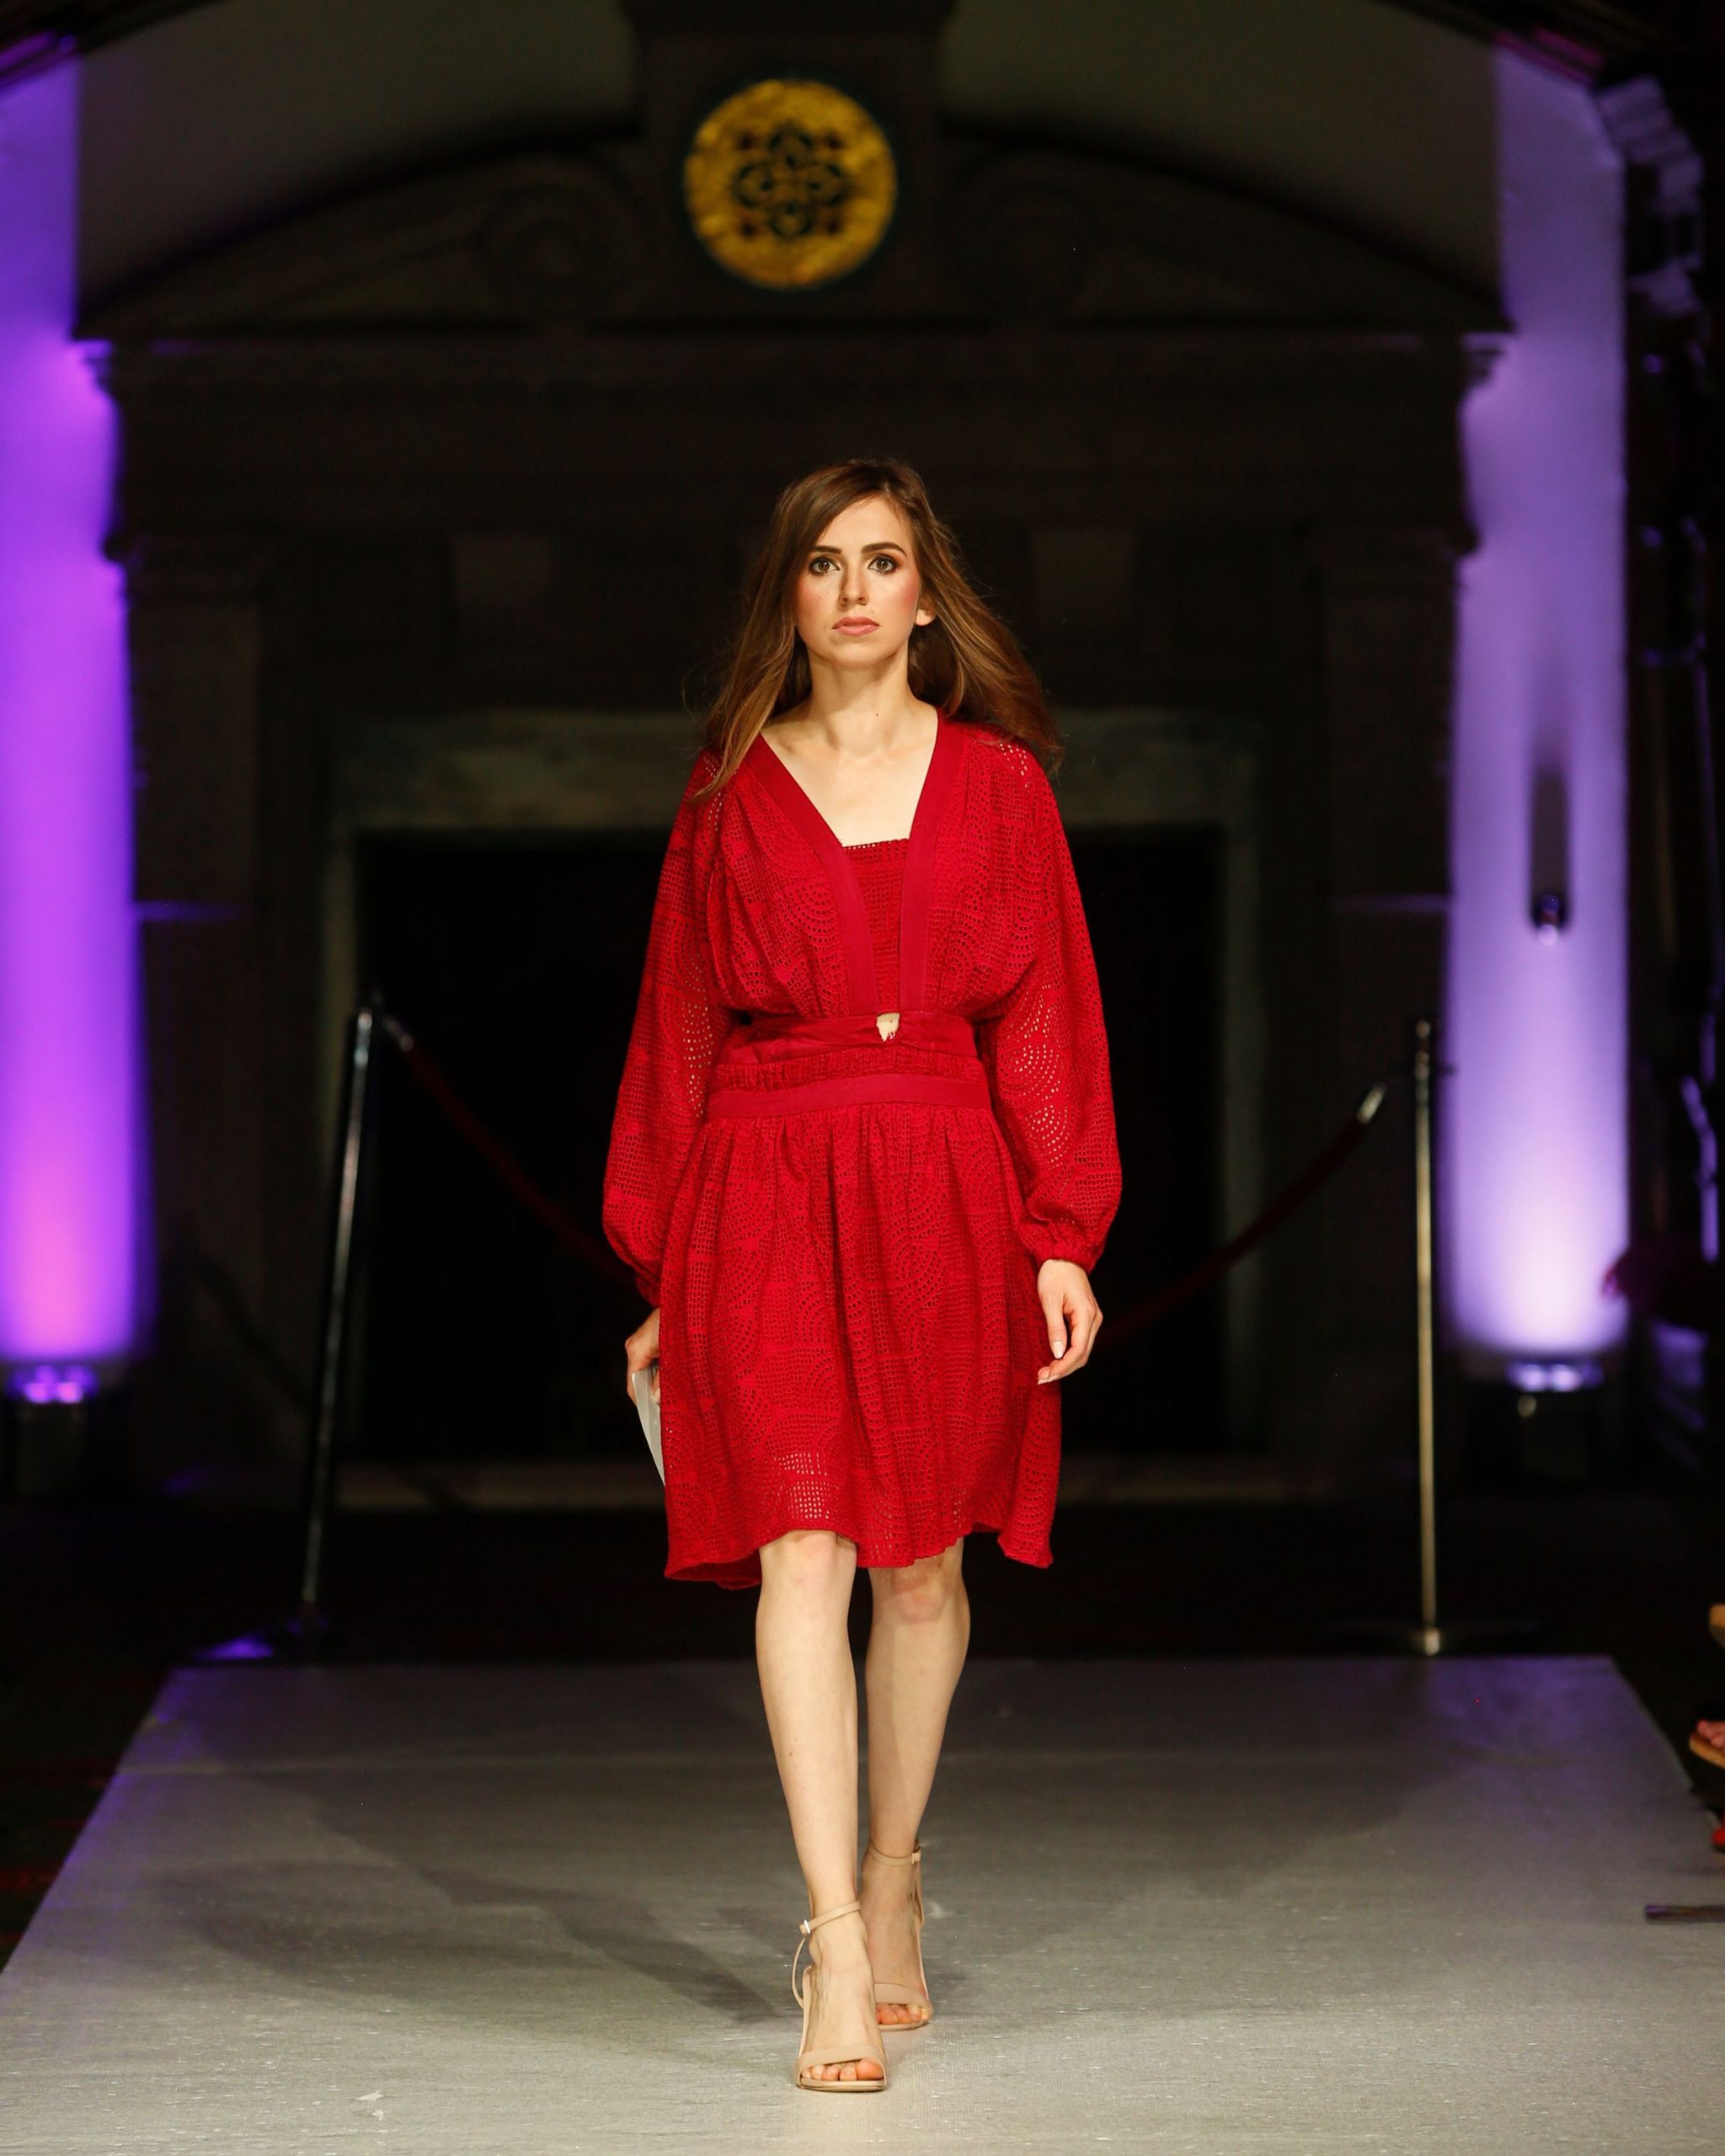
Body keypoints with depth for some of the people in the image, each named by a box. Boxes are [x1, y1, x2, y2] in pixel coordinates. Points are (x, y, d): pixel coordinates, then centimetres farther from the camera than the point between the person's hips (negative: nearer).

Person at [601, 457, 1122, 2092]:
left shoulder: (998, 782, 7)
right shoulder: (730, 792, 7)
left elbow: (1050, 1017, 5)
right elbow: (677, 1024, 9)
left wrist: (1064, 1238, -3)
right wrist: (664, 1271, 6)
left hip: (950, 1192, 1)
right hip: (768, 1191, -1)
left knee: (923, 1563, 8)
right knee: (803, 1553, -11)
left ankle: (889, 1882, 28)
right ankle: (839, 1953, -14)